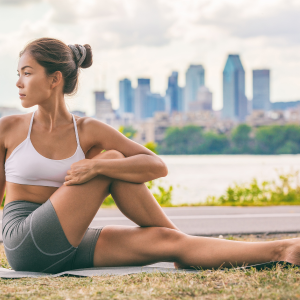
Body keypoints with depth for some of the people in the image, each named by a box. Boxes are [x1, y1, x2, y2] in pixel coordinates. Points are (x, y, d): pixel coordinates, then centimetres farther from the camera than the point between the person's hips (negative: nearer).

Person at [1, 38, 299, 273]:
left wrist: (97, 166, -21)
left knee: (164, 242, -19)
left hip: (69, 248, 3)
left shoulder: (88, 131, 3)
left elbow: (158, 166, -7)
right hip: (24, 244, -3)